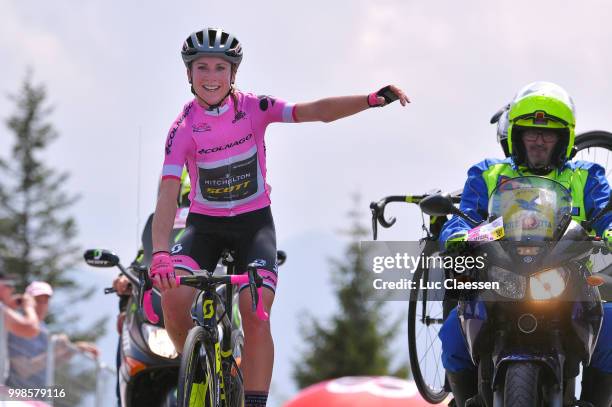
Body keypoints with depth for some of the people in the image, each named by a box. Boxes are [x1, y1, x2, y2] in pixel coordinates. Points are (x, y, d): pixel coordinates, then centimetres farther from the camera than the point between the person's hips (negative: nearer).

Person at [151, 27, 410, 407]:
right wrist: (160, 252, -39)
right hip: (205, 224, 0)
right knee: (174, 297, -24)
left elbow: (318, 111, -19)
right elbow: (168, 194, -25)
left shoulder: (253, 108, -12)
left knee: (256, 313, -21)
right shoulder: (184, 128, -16)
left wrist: (373, 100, -35)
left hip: (253, 222, 0)